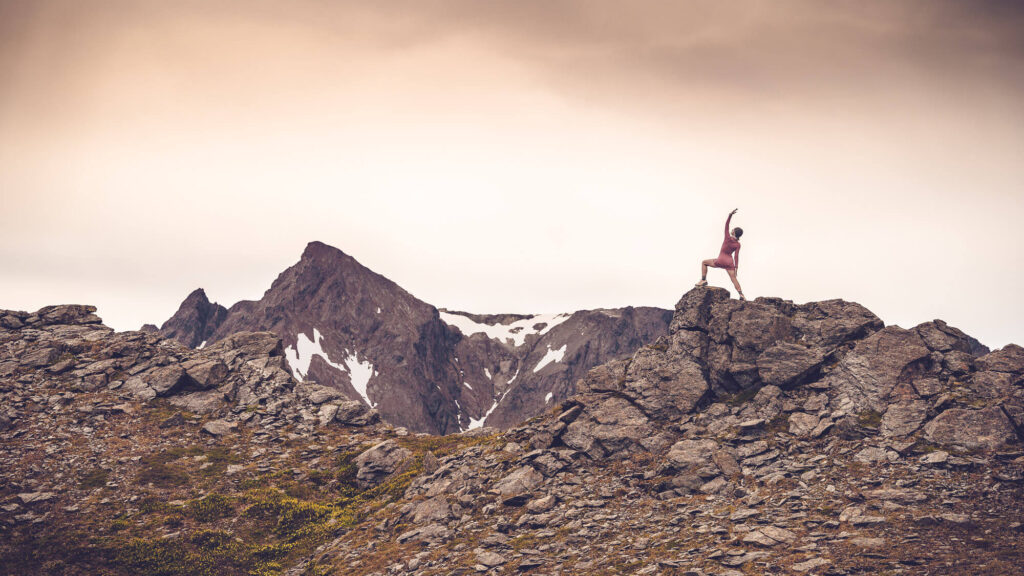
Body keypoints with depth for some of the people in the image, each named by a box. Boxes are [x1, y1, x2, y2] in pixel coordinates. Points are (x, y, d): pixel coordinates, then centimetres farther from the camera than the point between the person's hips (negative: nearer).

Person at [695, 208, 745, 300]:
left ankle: (703, 280, 6)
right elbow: (736, 256, -7)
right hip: (730, 263, 3)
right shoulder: (738, 244, -2)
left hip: (720, 261, -3)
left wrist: (730, 215, -18)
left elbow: (726, 225, -12)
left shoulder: (728, 238, -10)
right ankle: (741, 294, -14)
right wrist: (736, 267, -5)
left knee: (704, 262, 17)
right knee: (733, 278, 3)